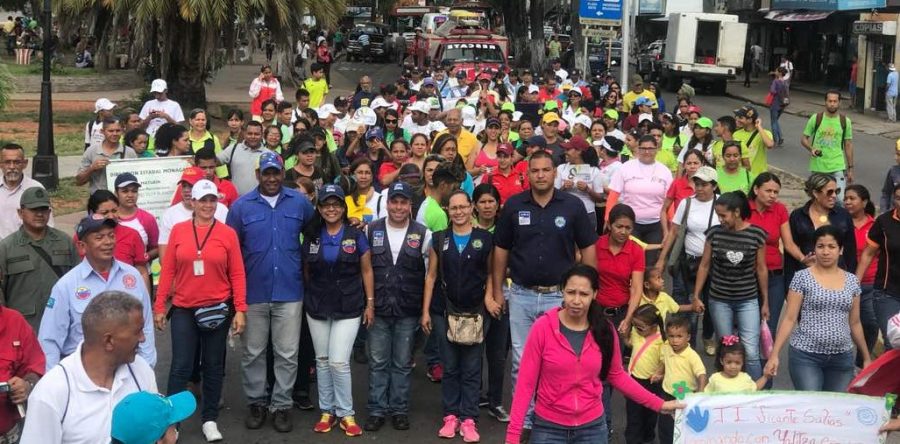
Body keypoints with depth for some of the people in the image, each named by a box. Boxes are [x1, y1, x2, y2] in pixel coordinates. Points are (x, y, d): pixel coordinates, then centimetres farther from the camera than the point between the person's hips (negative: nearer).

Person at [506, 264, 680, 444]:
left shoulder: (604, 330, -6)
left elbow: (616, 375, 9)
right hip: (549, 427, -2)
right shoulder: (543, 327, -13)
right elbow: (526, 382, -10)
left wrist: (658, 404, 6)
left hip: (592, 426, 2)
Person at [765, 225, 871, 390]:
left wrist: (866, 357, 17)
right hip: (805, 356, -3)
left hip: (842, 358, 4)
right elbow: (789, 319, -5)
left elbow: (855, 323, 15)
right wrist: (774, 354, -11)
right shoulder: (802, 278, -3)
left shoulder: (852, 281, 7)